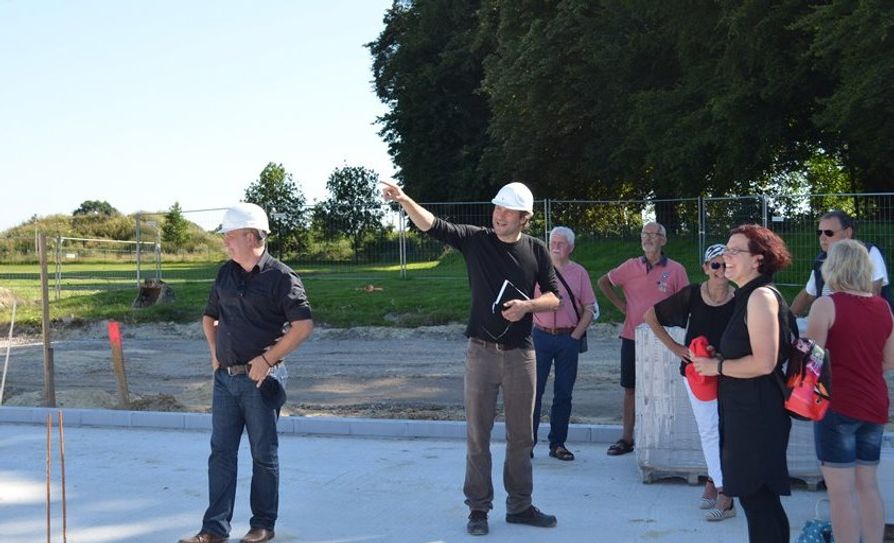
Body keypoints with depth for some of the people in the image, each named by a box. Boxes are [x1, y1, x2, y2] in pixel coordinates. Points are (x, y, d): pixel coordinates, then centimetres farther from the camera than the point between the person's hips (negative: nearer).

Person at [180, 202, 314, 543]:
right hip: (225, 377, 6)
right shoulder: (226, 274, 9)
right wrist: (215, 352, 11)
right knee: (221, 453, 7)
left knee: (263, 455, 6)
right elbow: (209, 316, 24)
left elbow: (303, 326, -17)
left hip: (260, 379, -6)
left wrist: (267, 358, -17)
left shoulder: (280, 277, -11)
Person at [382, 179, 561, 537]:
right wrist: (404, 200, -29)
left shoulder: (536, 251, 2)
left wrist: (528, 305, -14)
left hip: (520, 353, 1)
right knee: (478, 434, 3)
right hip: (482, 351, -1)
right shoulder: (476, 240, -2)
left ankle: (519, 506, 22)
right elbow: (432, 226, -14)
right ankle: (478, 507, 14)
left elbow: (554, 297, 6)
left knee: (521, 436, 10)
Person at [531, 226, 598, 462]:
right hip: (541, 336, -1)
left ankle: (557, 443, 14)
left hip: (569, 338, 1)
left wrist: (575, 336, -3)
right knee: (533, 390, -3)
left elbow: (590, 309, 6)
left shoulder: (579, 273, 7)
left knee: (563, 393, 6)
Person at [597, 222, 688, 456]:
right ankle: (626, 438, 15)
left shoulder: (676, 270, -2)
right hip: (632, 337, 2)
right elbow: (603, 282, 16)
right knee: (630, 389, 8)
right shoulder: (631, 266, 3)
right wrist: (620, 305, 7)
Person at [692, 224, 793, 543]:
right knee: (753, 495, 15)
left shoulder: (762, 296, -15)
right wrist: (718, 358, 8)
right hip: (743, 410, 10)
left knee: (757, 496, -4)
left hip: (757, 414, -10)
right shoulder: (747, 296, 14)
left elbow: (764, 362, -23)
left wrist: (718, 366, -12)